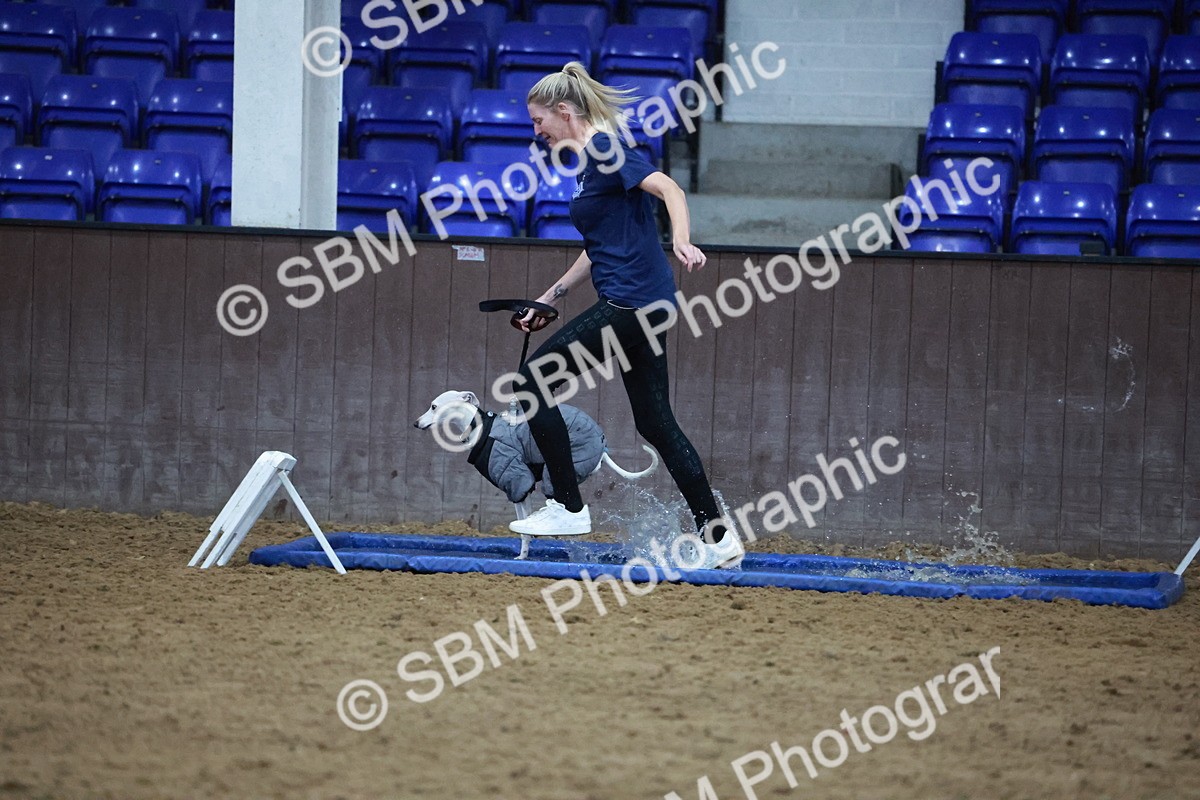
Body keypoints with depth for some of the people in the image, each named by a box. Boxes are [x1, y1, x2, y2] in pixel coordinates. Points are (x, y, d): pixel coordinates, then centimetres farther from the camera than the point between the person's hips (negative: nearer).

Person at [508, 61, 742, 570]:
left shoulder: (605, 148, -9)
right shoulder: (590, 158, 20)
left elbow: (670, 189, -22)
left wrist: (681, 242, -39)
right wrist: (550, 298, 30)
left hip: (629, 302, -10)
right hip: (645, 304, 10)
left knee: (533, 380, -3)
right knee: (655, 423, 10)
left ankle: (568, 508, 1)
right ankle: (717, 536, 8)